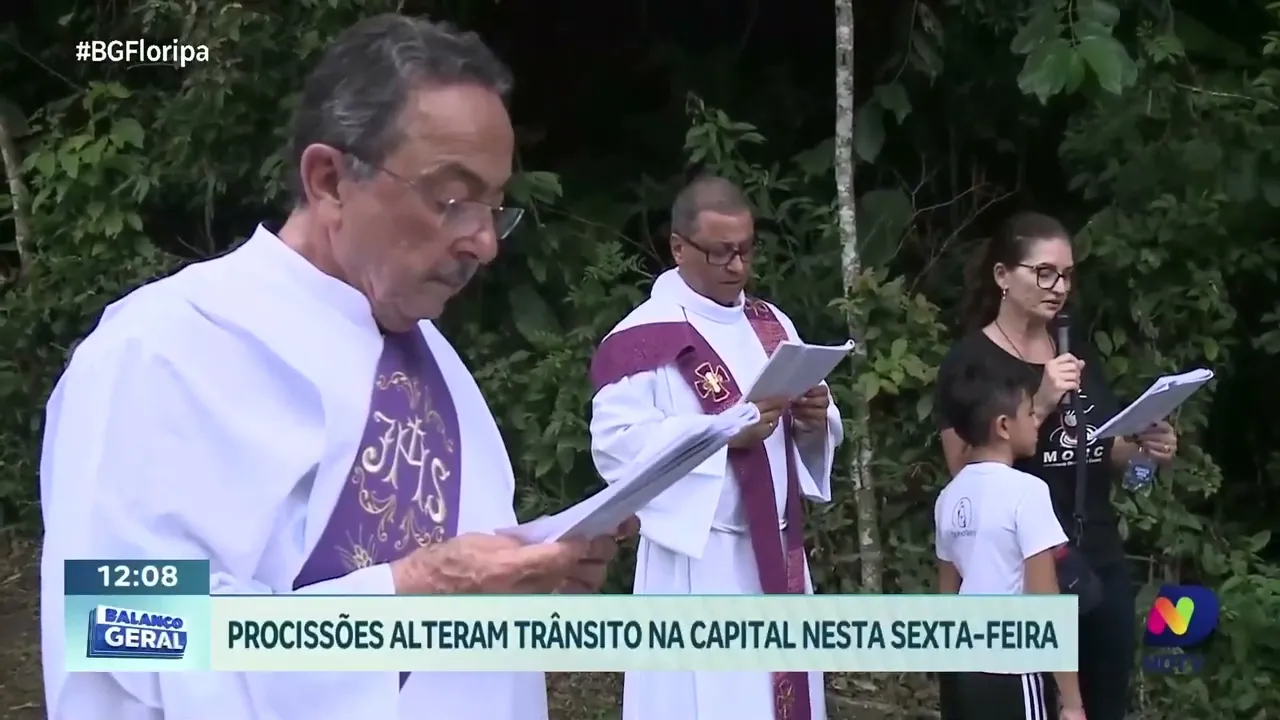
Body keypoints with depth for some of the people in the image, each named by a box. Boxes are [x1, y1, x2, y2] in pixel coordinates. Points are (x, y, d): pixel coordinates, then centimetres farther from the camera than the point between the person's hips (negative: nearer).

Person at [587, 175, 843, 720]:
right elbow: (616, 447, -17)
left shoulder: (773, 325, 12)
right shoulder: (642, 339, -10)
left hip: (776, 552, 7)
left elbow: (813, 433, 17)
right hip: (697, 560, -6)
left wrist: (814, 420, -7)